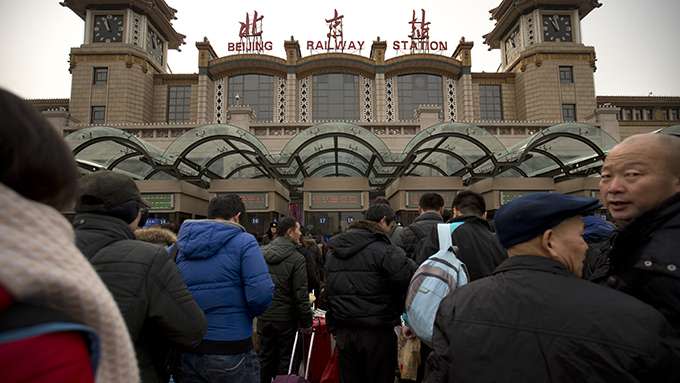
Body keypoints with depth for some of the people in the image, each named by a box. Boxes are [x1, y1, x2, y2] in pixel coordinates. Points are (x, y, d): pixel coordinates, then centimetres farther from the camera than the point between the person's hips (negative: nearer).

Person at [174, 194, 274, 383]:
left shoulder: (179, 245, 4)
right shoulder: (243, 242, -10)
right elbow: (262, 294, -20)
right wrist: (246, 314, 1)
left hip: (186, 351, 4)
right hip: (231, 352, -4)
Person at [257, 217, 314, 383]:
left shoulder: (261, 253, 0)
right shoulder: (297, 258, -16)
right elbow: (301, 294, -17)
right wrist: (306, 321, -8)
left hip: (264, 316, 5)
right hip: (286, 317, -5)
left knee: (265, 357, 18)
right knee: (285, 359, 10)